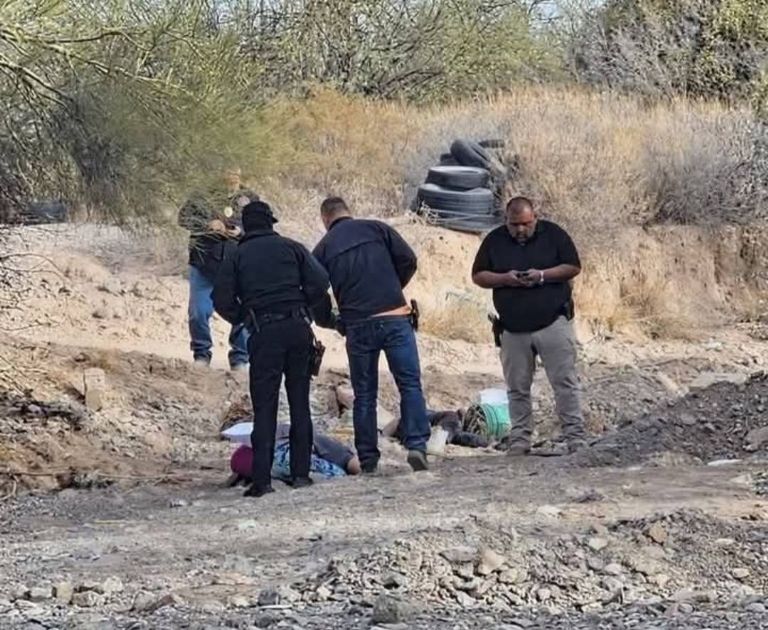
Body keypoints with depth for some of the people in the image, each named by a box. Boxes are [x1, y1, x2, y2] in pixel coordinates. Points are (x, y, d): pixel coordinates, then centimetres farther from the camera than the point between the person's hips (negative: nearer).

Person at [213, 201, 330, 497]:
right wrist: (301, 307, 12)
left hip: (263, 333, -1)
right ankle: (300, 472, 9)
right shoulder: (291, 247, 10)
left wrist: (243, 320, 13)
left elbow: (222, 300, -1)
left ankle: (261, 479, -8)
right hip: (298, 328, 1)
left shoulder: (237, 256, 8)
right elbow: (320, 282, -1)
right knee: (299, 403, 10)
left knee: (264, 407, -1)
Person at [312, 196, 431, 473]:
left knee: (364, 395, 10)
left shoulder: (323, 249, 11)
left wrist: (335, 323, 28)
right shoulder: (377, 229, 9)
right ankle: (417, 445, -13)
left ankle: (368, 460, 10)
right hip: (395, 319, -1)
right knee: (410, 385, 1)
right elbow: (408, 260, 2)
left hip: (358, 326, 1)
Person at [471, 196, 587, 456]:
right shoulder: (495, 240, 6)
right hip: (513, 328, 2)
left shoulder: (553, 234, 0)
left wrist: (543, 275, -15)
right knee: (518, 389, 6)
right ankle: (519, 442, 12)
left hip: (553, 323, -2)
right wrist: (504, 279, -10)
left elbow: (574, 267, 0)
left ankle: (575, 439, -3)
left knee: (565, 382, -5)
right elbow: (478, 276, 9)